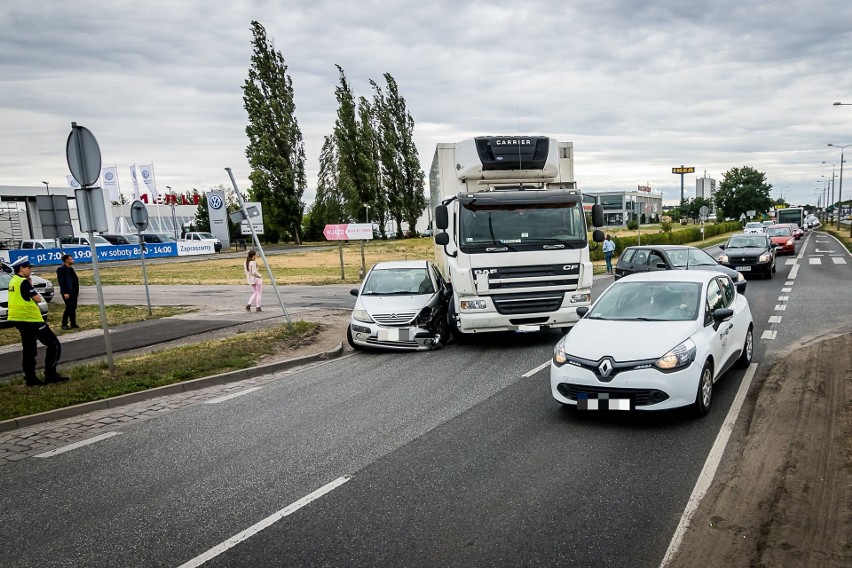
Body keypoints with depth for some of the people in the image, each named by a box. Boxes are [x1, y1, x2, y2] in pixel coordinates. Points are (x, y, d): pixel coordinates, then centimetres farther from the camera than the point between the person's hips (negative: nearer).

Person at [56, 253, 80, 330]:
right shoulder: (61, 269, -9)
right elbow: (61, 282, -14)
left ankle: (73, 323, 15)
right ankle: (64, 324, 1)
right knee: (69, 308, -7)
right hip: (67, 292, -8)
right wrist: (65, 293, -19)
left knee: (73, 308, 9)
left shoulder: (71, 268, 16)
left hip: (74, 292, 8)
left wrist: (77, 291, 15)